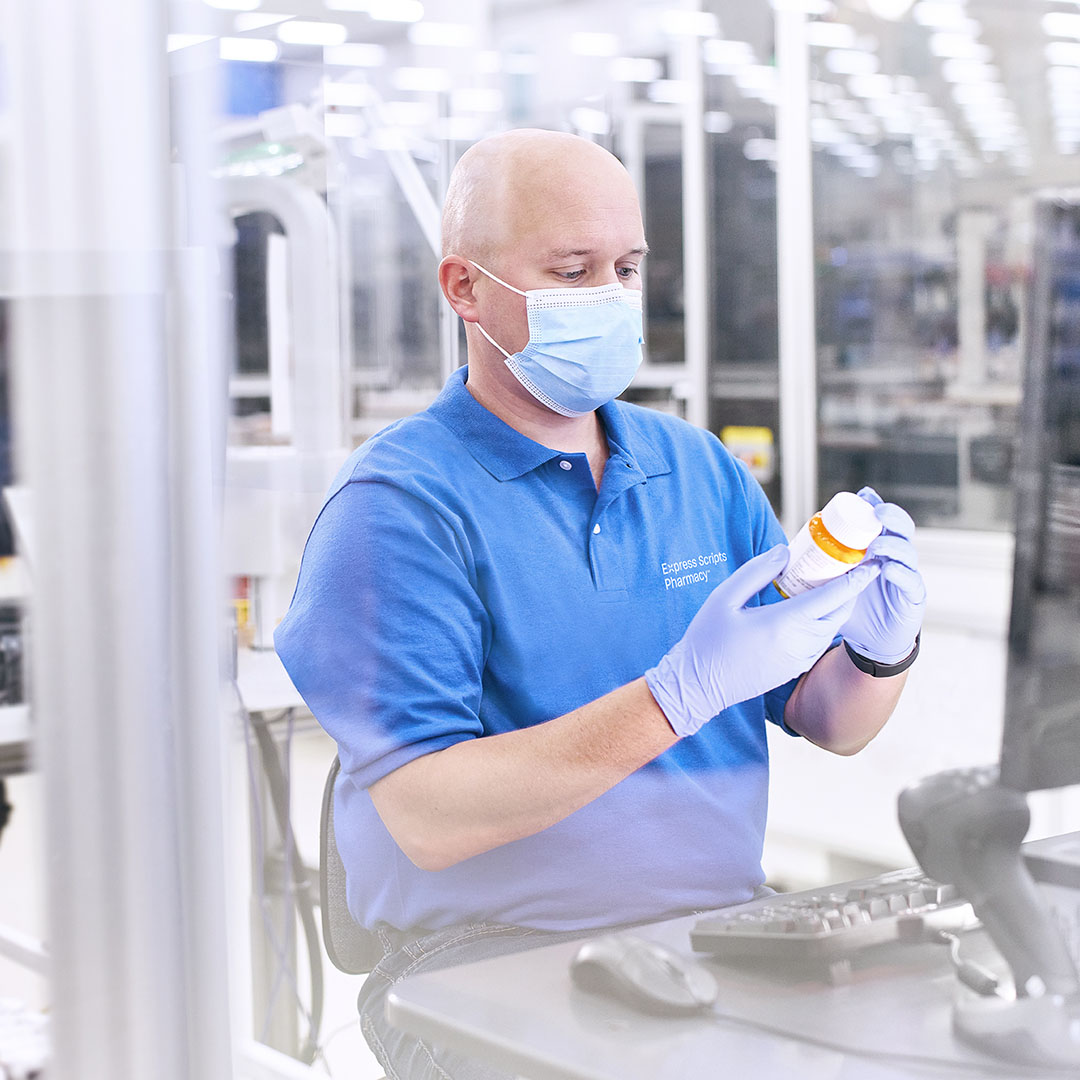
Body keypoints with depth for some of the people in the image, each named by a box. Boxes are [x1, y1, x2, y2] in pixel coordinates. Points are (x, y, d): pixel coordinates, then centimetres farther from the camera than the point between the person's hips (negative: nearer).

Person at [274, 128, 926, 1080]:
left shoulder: (702, 467, 12)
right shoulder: (394, 506, -8)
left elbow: (828, 724, 13)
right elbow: (426, 817, -18)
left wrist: (879, 649, -11)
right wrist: (678, 696, -27)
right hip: (493, 968, -5)